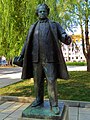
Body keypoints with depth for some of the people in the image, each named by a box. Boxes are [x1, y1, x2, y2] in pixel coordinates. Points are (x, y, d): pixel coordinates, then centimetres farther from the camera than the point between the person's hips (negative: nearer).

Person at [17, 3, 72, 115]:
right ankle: (39, 100, 24)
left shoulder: (54, 25, 8)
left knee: (51, 80, -7)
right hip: (36, 58, 3)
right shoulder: (33, 27, 16)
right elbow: (27, 42, 15)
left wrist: (66, 38, -28)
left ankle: (54, 104, 0)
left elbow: (63, 37, -3)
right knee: (38, 80, 8)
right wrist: (21, 55, 7)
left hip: (49, 58, -3)